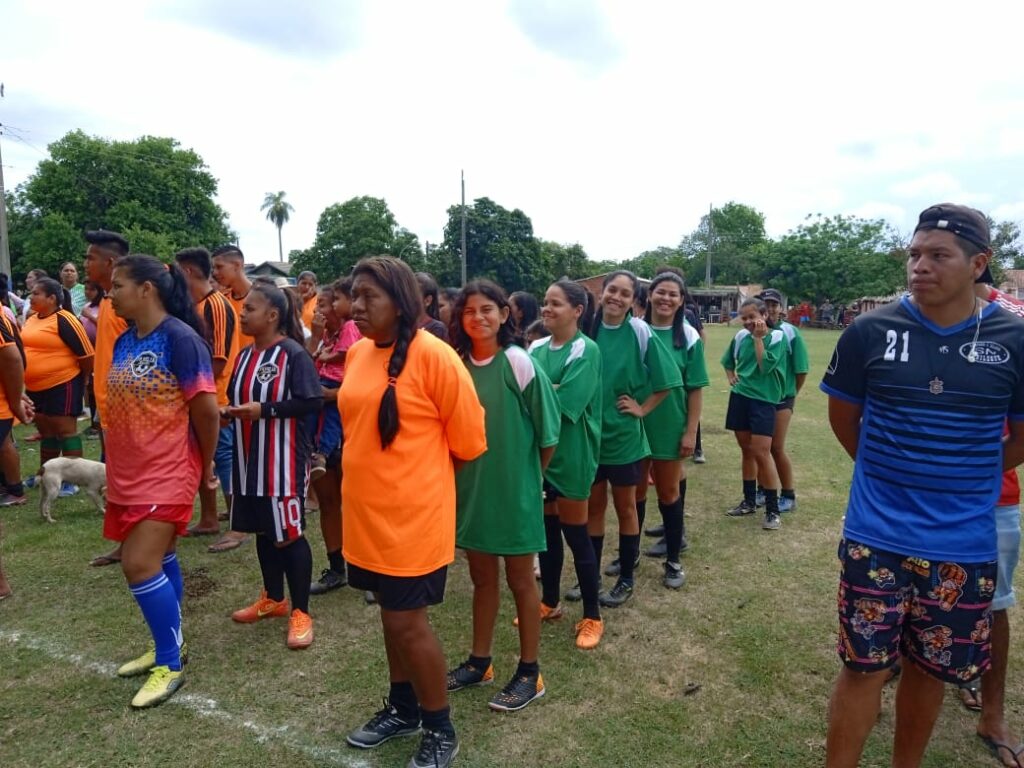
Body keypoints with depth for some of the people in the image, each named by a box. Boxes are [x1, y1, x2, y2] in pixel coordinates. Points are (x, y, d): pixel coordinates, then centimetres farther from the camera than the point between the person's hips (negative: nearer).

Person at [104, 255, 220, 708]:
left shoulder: (180, 338, -18)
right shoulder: (124, 341, 8)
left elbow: (206, 409, -17)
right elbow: (120, 406, 17)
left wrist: (206, 466, -6)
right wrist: (118, 464, 16)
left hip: (166, 473, -8)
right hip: (127, 473, 8)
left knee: (140, 564, -10)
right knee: (158, 561, 17)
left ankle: (170, 665, 7)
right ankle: (169, 645, 33)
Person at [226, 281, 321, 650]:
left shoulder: (293, 354, -13)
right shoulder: (244, 355, 10)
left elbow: (313, 402, -19)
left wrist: (264, 409, -21)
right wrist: (230, 410, -2)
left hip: (284, 459, -8)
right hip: (250, 458, 8)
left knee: (289, 534, -1)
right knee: (263, 530, 17)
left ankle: (300, 611, 12)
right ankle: (273, 598, 34)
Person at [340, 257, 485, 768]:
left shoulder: (433, 356, -17)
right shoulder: (357, 354, 4)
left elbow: (468, 440, -10)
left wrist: (421, 470, 5)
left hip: (413, 515, -7)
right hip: (367, 511, 7)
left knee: (408, 621, 2)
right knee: (391, 613, 19)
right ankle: (402, 708, 40)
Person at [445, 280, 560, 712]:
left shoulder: (518, 363, -15)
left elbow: (547, 432, -9)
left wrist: (530, 478, 1)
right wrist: (460, 477, 9)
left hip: (514, 488, -5)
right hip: (471, 487, 5)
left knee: (520, 580, 9)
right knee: (482, 577, 18)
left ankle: (529, 673, 25)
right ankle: (479, 662, 35)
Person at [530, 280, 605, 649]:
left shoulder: (586, 350, -11)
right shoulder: (536, 348, 7)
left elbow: (564, 402, -21)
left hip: (570, 452, -6)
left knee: (575, 534, 3)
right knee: (546, 528, 15)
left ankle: (592, 617, 19)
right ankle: (550, 602, 33)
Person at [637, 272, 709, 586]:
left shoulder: (689, 337, -5)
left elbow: (696, 390, -4)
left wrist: (691, 431, -8)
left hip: (671, 426, -1)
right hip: (634, 425, 1)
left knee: (668, 491, 12)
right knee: (636, 491, 13)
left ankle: (673, 560, 26)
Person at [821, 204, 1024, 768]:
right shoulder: (870, 331, -7)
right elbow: (843, 417, 7)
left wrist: (961, 482, 7)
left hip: (964, 545, 2)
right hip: (876, 537, -1)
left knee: (930, 669, 18)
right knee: (863, 668, 8)